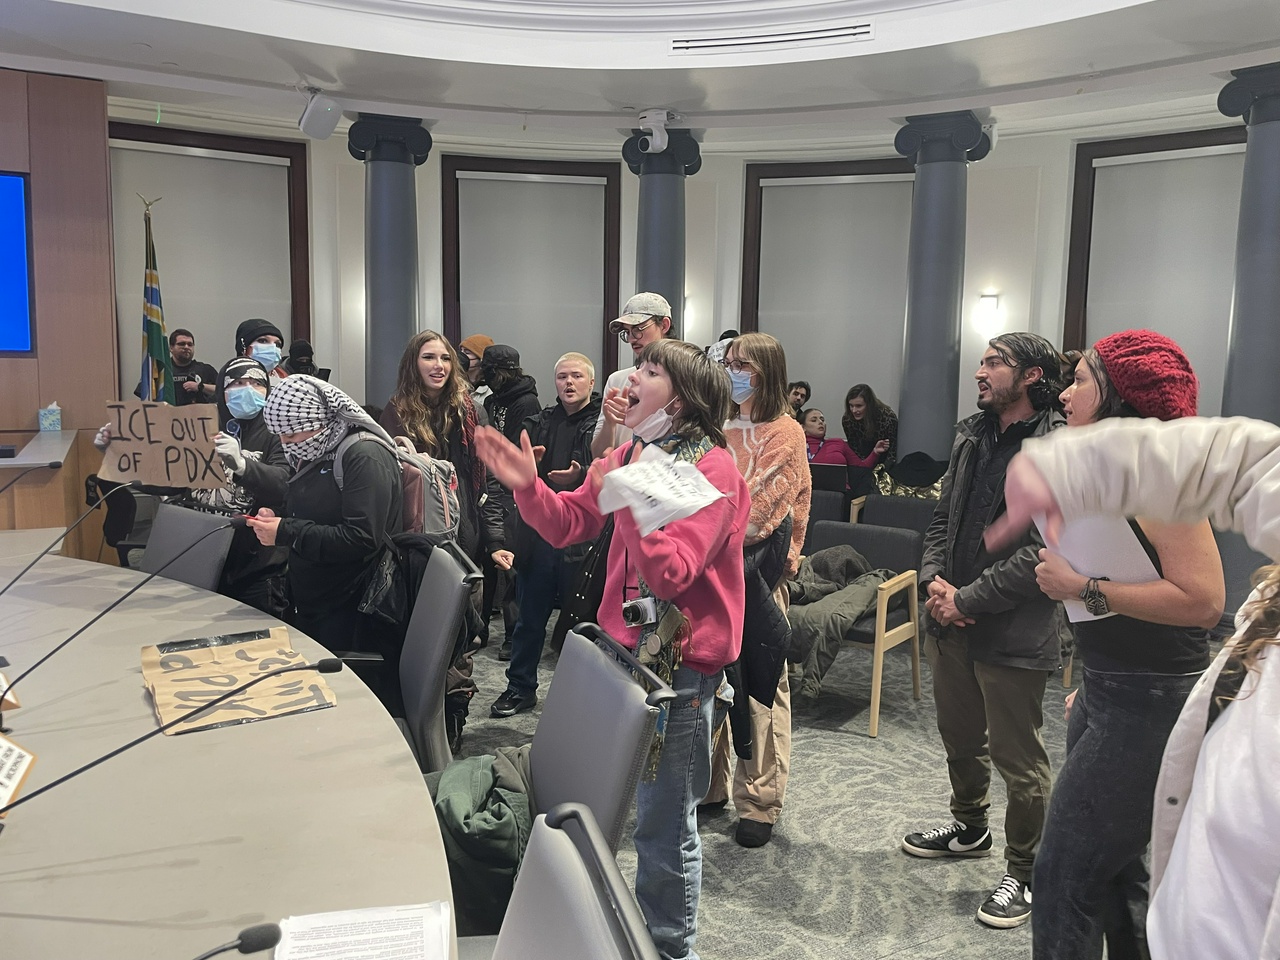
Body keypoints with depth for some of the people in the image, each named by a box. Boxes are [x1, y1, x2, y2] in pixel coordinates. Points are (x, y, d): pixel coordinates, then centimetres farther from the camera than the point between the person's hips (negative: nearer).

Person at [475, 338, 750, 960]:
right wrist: (527, 486, -5)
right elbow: (567, 525, 11)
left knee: (664, 823, 6)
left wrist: (627, 501, -29)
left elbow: (670, 572, -24)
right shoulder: (632, 455, 8)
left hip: (681, 664, -7)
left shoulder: (713, 470, -16)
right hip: (625, 648, 8)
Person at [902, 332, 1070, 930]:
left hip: (1013, 633, -7)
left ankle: (1025, 874, 25)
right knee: (959, 738, 23)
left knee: (1017, 760, 6)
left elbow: (1044, 550, -21)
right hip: (952, 619, 8)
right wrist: (934, 579, -4)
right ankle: (970, 828, 46)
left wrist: (968, 599, -19)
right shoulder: (972, 434, 10)